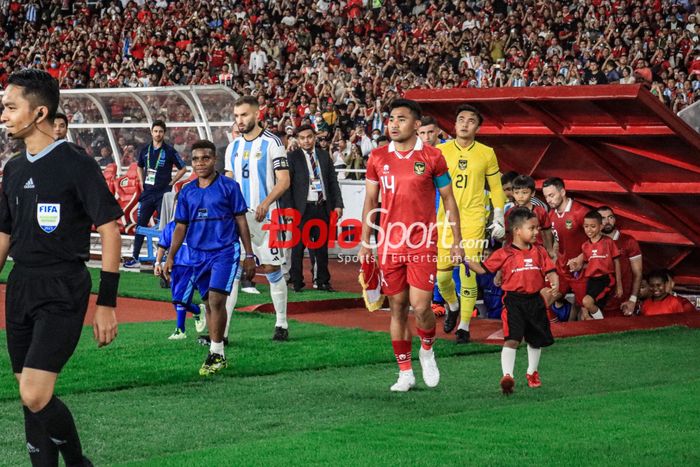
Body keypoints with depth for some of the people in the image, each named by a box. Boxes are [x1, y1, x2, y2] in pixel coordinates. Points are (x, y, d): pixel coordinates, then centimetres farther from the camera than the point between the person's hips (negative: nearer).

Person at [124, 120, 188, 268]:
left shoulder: (169, 151, -4)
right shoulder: (145, 150, 8)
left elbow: (183, 168, 1)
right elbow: (140, 167, 25)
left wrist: (171, 183, -4)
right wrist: (142, 183, 13)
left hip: (163, 194, -4)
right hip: (147, 193, 4)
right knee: (140, 224, 4)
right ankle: (135, 258, 8)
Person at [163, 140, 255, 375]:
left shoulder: (229, 186, -3)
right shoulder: (187, 192, 8)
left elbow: (241, 221, 0)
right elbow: (181, 226, 15)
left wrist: (249, 255, -1)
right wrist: (170, 257, 9)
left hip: (225, 250, -5)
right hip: (199, 253, 5)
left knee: (216, 299, -16)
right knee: (209, 303, 9)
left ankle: (216, 353, -9)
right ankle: (217, 354, 16)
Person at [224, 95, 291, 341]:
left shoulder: (271, 143, -5)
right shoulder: (233, 147, 12)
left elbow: (284, 180, -9)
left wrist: (266, 203, -23)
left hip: (264, 218, -5)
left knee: (272, 269, 3)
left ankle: (281, 323, 17)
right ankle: (221, 328, -2)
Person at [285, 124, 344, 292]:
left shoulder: (324, 155, 11)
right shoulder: (292, 157, 0)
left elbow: (333, 181, 12)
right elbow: (287, 184, -4)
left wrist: (338, 204, 5)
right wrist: (290, 209, -11)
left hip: (323, 207, 3)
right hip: (303, 208, -3)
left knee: (322, 246, 8)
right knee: (298, 246, 0)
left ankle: (323, 281, 14)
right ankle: (296, 282, 7)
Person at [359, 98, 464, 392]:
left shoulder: (432, 157, -1)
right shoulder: (378, 158, 6)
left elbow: (448, 199, 5)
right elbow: (370, 202, 12)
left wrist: (457, 241, 2)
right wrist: (365, 243, 8)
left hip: (422, 244, -3)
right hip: (389, 244, 3)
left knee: (420, 306, -10)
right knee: (397, 308, 6)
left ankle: (427, 351, 21)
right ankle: (405, 373, 15)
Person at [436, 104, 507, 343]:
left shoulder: (486, 154, 4)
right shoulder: (441, 151, 4)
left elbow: (496, 188, 11)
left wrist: (499, 218, 7)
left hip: (473, 220, -1)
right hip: (445, 218, 1)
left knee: (467, 274, -8)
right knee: (442, 274, 1)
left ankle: (464, 326, 4)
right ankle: (452, 305, 34)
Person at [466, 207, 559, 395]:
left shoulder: (539, 251, 6)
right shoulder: (504, 254, -5)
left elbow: (550, 271, 3)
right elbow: (483, 268, -2)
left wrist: (554, 284, -17)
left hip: (535, 300, 5)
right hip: (514, 300, -5)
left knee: (536, 340, 18)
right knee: (512, 339, -19)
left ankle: (532, 372, 40)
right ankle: (507, 375, -19)